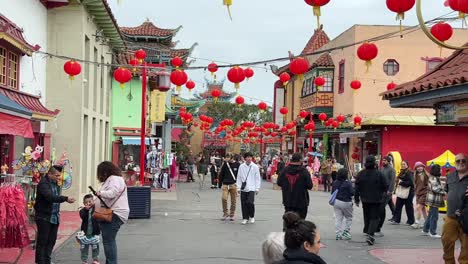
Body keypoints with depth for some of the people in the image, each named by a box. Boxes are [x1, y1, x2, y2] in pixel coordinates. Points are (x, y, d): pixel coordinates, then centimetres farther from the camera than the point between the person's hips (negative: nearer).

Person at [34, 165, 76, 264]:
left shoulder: (55, 184, 14)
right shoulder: (43, 183, -13)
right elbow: (50, 197, -28)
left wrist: (58, 213, 9)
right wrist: (66, 199, -32)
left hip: (54, 218, 8)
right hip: (44, 218, -8)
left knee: (51, 241, 10)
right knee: (42, 242, -1)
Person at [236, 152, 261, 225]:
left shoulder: (255, 167, 1)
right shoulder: (241, 167, 5)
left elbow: (257, 178, 4)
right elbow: (239, 178, 9)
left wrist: (257, 188, -1)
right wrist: (238, 187, 4)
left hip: (251, 188, -2)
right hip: (243, 188, 2)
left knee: (250, 202, -15)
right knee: (244, 204, 4)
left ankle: (252, 217, 8)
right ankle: (245, 218, 18)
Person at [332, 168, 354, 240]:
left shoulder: (335, 183, 2)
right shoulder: (348, 183, -15)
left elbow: (332, 192, 8)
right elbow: (352, 193, -15)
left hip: (336, 202, 5)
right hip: (345, 202, -5)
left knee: (338, 218, 7)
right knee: (349, 218, 13)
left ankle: (338, 234, 5)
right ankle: (346, 231, 3)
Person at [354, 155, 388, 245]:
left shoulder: (360, 174, -3)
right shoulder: (378, 174, -14)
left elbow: (356, 188, 0)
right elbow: (385, 186, -7)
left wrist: (356, 199, 10)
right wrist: (383, 192, 16)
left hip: (365, 199, 4)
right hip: (376, 200, -4)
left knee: (367, 216, 22)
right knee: (375, 218, -2)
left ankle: (367, 231, 38)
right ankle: (370, 235, -17)